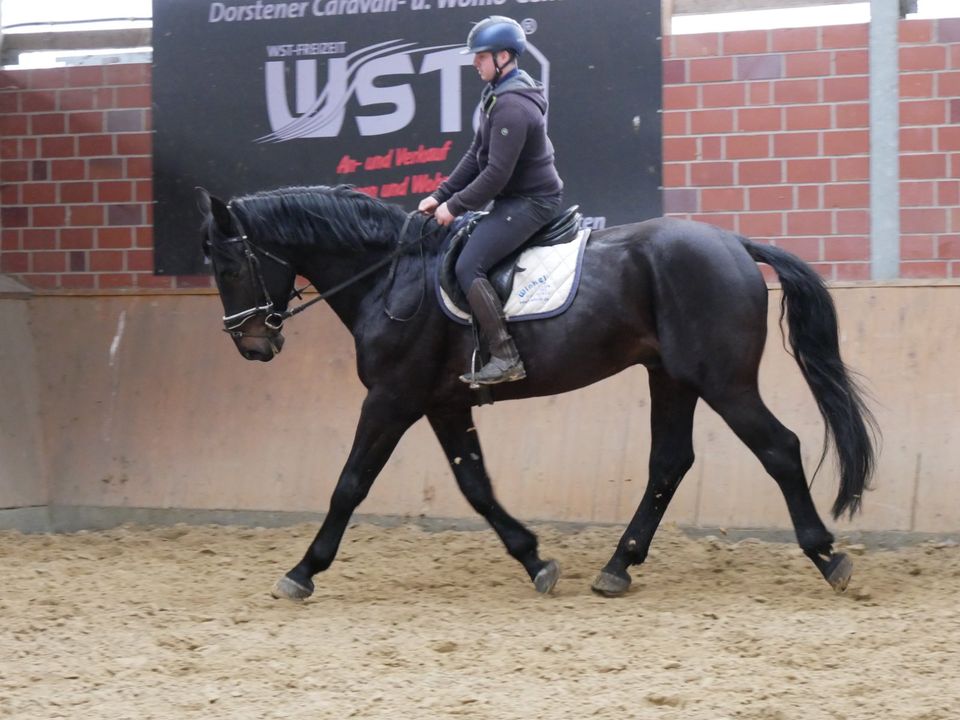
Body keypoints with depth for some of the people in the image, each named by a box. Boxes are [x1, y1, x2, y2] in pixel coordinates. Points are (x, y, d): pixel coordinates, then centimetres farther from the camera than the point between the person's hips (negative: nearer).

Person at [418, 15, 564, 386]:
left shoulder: (513, 107, -23)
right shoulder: (498, 95, 11)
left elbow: (497, 173, -26)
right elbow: (476, 155, 16)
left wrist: (455, 205, -16)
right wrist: (441, 195, 9)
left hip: (531, 201, -11)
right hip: (516, 198, 11)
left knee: (468, 266, -20)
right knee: (458, 241, 20)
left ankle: (506, 357, -21)